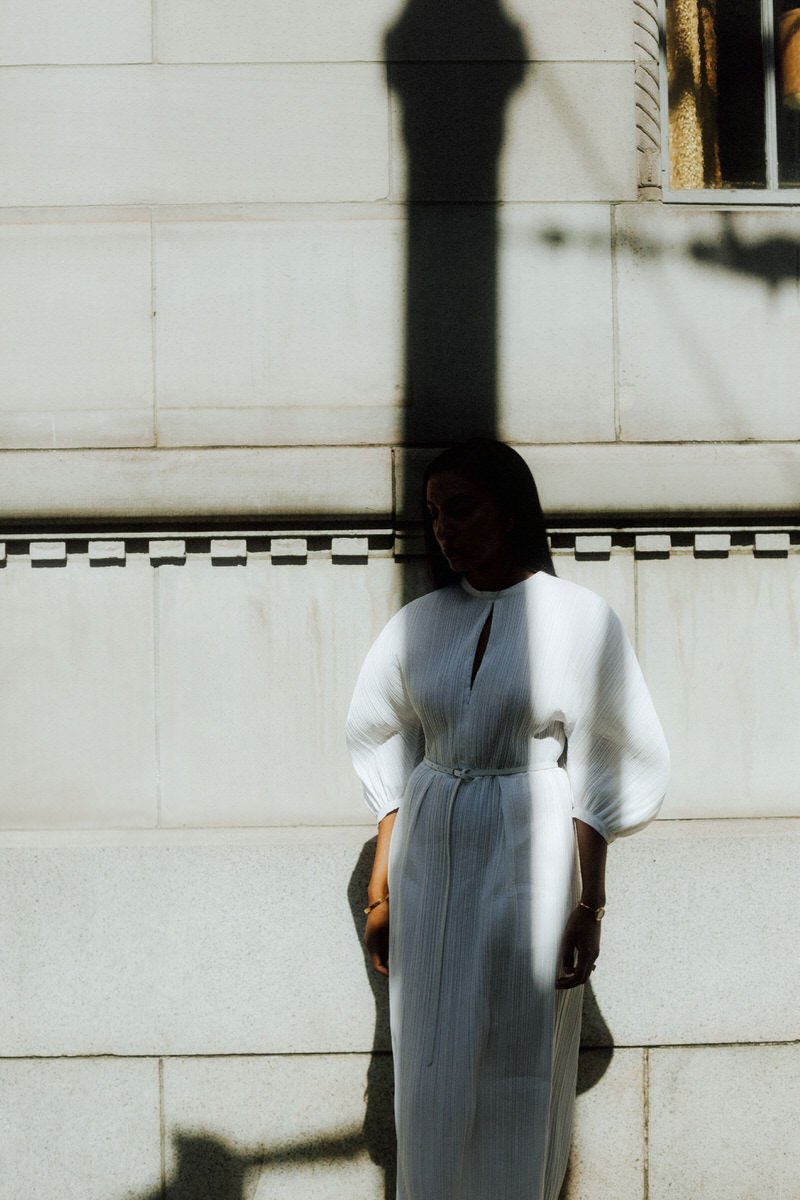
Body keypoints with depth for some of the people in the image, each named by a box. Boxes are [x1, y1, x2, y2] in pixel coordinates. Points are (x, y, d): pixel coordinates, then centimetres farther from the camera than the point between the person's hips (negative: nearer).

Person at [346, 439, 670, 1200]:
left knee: (519, 1071, 2)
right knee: (433, 1067, 6)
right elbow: (389, 762, 10)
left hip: (530, 859, -3)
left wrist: (589, 906, -7)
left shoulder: (581, 619, -4)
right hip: (431, 859, 3)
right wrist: (379, 892, 6)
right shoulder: (420, 624, 6)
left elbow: (600, 776, -3)